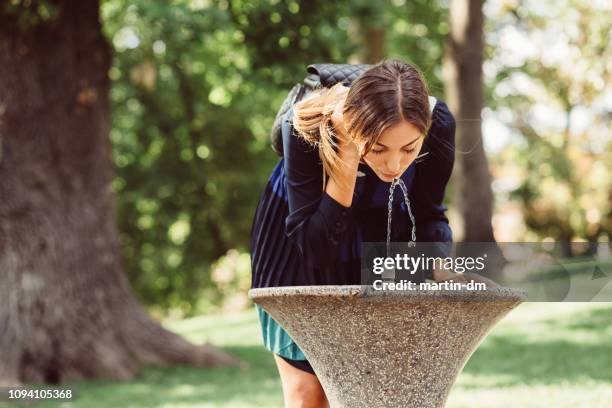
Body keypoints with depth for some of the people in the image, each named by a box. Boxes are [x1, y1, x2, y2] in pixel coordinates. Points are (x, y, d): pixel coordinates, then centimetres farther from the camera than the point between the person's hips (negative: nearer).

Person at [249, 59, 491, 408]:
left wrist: (441, 262, -31)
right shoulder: (308, 127, -37)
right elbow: (313, 244, -32)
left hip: (382, 238, 2)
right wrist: (347, 164, -43)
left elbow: (428, 216, -12)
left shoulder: (438, 124, -30)